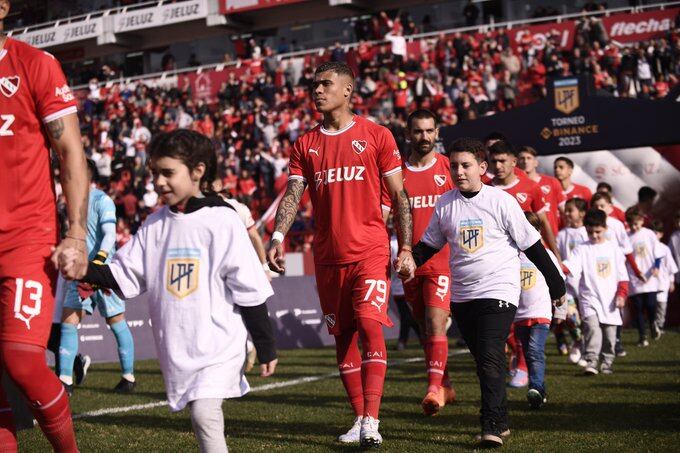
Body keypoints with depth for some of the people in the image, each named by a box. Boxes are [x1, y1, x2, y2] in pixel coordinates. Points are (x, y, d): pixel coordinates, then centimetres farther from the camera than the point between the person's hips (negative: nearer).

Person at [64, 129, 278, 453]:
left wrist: (265, 348, -6)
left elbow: (250, 289, -7)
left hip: (220, 342, -5)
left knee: (204, 411, -19)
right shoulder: (154, 225, 8)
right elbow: (124, 276, 7)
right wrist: (84, 270, -11)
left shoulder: (222, 221, -8)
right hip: (176, 347, 5)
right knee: (201, 417, 10)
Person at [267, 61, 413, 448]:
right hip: (328, 256, 4)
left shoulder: (376, 136, 1)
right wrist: (278, 238, -12)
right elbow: (293, 194, 4)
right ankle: (360, 419, 18)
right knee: (343, 337, 8)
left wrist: (406, 248, -5)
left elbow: (399, 196, 1)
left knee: (370, 327, -17)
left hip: (371, 252, -4)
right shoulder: (306, 144, 11)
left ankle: (371, 420, -18)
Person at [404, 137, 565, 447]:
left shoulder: (501, 201, -7)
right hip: (461, 295, 5)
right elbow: (429, 244, 14)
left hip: (498, 292, -5)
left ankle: (492, 427, -16)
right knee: (483, 361, 12)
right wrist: (411, 262, -7)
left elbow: (531, 244, -1)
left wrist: (556, 284, 2)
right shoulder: (445, 204, 5)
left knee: (490, 359, -17)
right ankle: (501, 422, 24)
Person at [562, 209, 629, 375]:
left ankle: (606, 364, 19)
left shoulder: (613, 248, 8)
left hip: (610, 300, 3)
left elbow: (622, 274, 11)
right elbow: (570, 265, -16)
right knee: (592, 327, -21)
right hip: (589, 298, -3)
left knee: (610, 333, 7)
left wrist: (621, 294, 2)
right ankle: (591, 362, -21)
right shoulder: (582, 250, 1)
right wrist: (559, 267, -36)